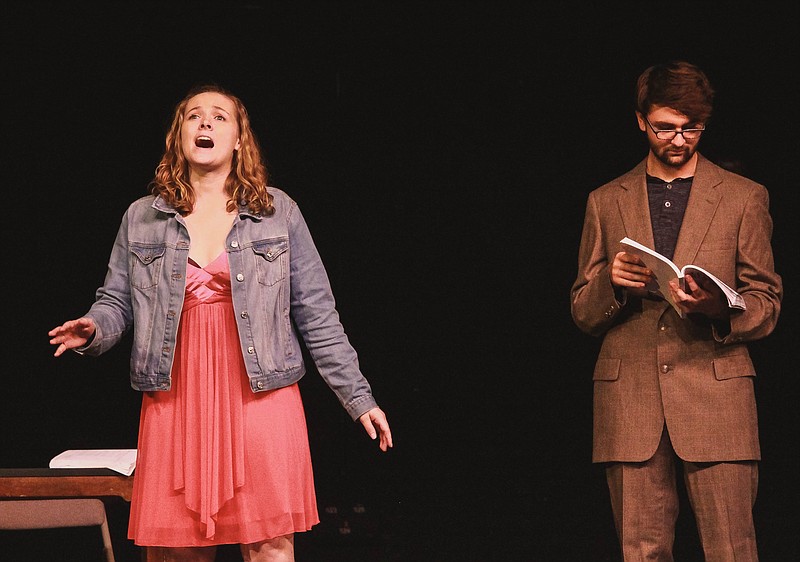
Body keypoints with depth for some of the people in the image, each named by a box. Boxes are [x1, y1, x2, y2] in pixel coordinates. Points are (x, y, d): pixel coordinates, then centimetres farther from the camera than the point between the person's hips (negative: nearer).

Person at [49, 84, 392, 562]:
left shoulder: (278, 212, 8)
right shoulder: (142, 218, 12)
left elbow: (317, 314, 8)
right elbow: (116, 303, 12)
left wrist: (359, 398, 4)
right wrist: (92, 331, -11)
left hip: (262, 398, -1)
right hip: (175, 402, 1)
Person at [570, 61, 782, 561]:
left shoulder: (744, 198, 10)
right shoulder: (605, 202, 15)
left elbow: (768, 305, 8)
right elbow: (583, 314, 16)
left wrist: (717, 306, -14)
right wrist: (611, 283, -8)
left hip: (714, 396, -2)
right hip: (629, 404, 2)